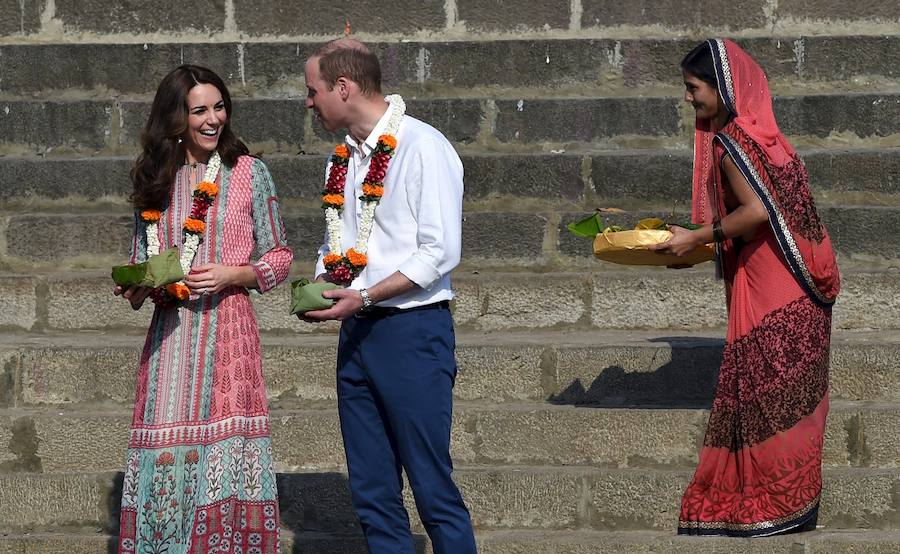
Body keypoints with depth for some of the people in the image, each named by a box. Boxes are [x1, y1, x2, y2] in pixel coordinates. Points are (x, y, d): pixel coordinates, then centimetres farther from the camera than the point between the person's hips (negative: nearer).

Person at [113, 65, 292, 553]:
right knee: (166, 456, -2)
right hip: (169, 333, 2)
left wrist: (231, 275, -10)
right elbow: (139, 258, 20)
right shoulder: (154, 181, 11)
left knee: (225, 454, -7)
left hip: (228, 328, -2)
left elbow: (278, 257, 6)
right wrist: (137, 286, -1)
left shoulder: (249, 173, 3)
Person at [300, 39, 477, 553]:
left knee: (434, 489, -5)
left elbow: (440, 252, -17)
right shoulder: (344, 158, 12)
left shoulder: (422, 146, -11)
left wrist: (363, 297, -18)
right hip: (357, 333, 8)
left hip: (412, 331, -8)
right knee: (372, 493, 10)